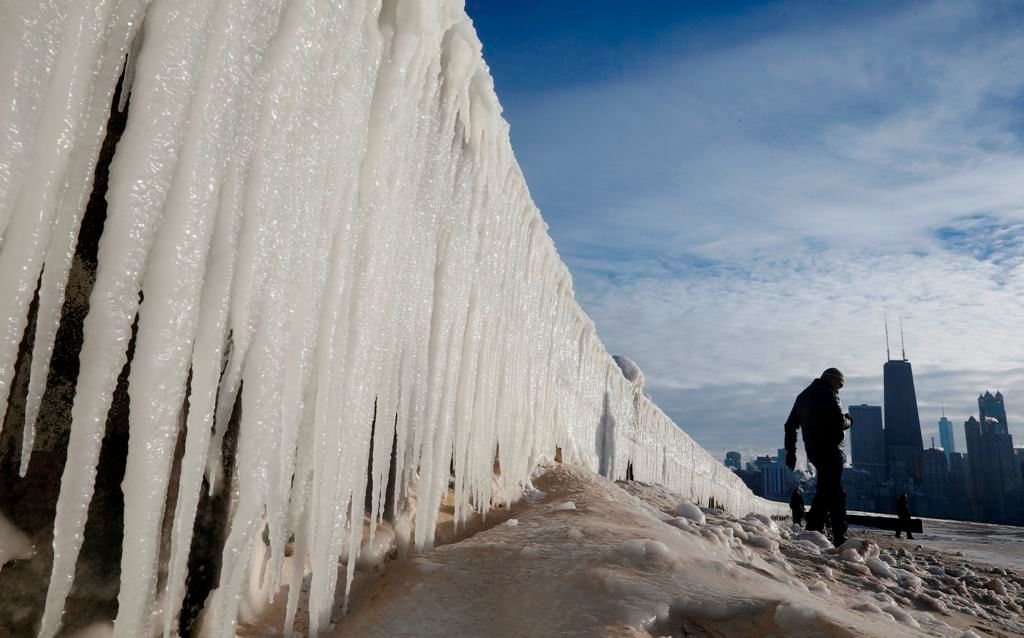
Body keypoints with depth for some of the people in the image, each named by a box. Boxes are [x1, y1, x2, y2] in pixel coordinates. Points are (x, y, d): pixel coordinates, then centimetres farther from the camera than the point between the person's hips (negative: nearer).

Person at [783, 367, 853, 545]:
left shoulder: (803, 395, 18)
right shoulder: (828, 394, -8)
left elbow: (790, 425, 18)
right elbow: (839, 422, -18)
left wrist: (790, 451, 19)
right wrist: (849, 421, 6)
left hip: (812, 449, 8)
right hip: (830, 449, -8)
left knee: (825, 490, 18)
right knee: (835, 493, -6)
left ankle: (814, 528, 16)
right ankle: (839, 536, -8)